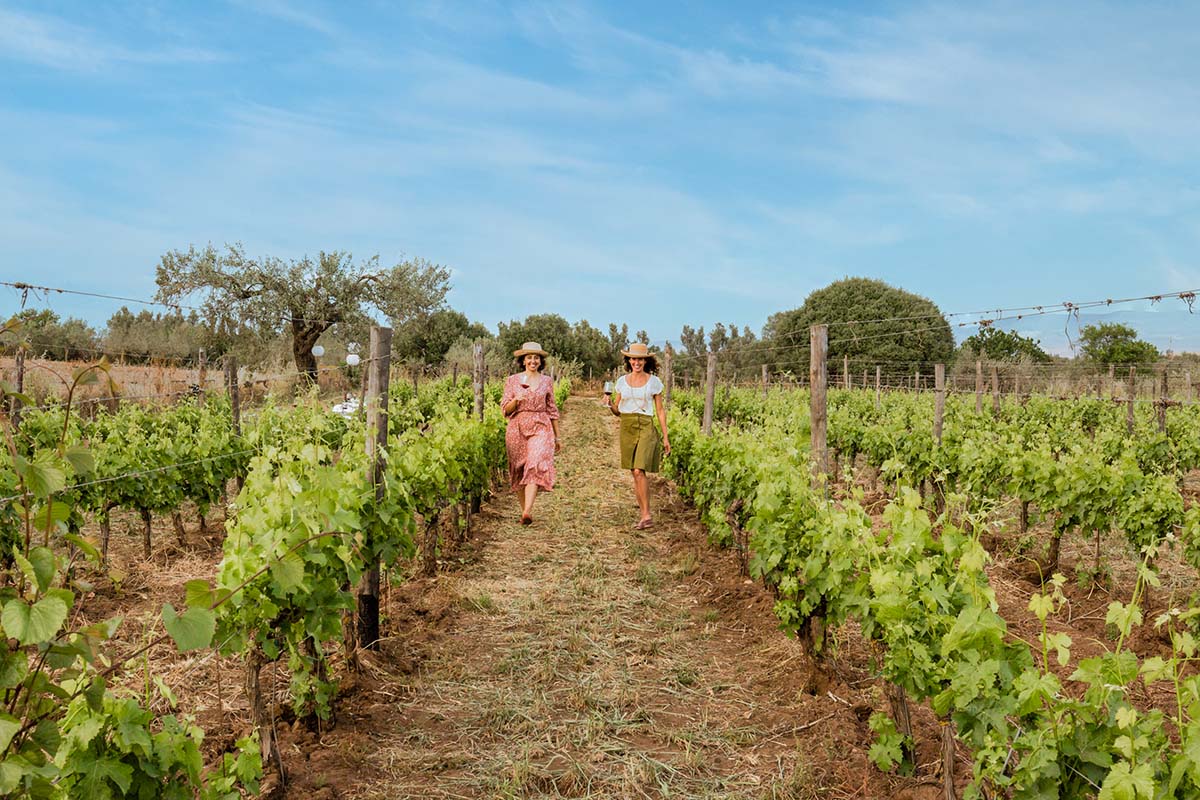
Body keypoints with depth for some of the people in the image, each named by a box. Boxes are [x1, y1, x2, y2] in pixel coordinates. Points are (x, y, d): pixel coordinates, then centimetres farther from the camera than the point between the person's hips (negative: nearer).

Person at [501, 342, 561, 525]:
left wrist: (557, 436, 15)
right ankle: (525, 509, 17)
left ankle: (527, 512, -28)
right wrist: (516, 400, -17)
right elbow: (505, 409, 5)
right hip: (517, 428, 1)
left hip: (540, 428, -1)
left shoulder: (546, 381, 10)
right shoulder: (512, 380, 7)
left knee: (536, 466, -18)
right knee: (519, 470, 3)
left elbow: (552, 410, 14)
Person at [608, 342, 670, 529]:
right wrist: (610, 404, -11)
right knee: (635, 473, 7)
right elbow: (617, 410, 12)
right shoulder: (622, 381, 8)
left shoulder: (654, 381, 1)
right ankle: (643, 512, 16)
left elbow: (660, 411, 4)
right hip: (627, 427, 4)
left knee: (639, 470, -17)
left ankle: (646, 515, -12)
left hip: (646, 428, -4)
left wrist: (666, 437, 2)